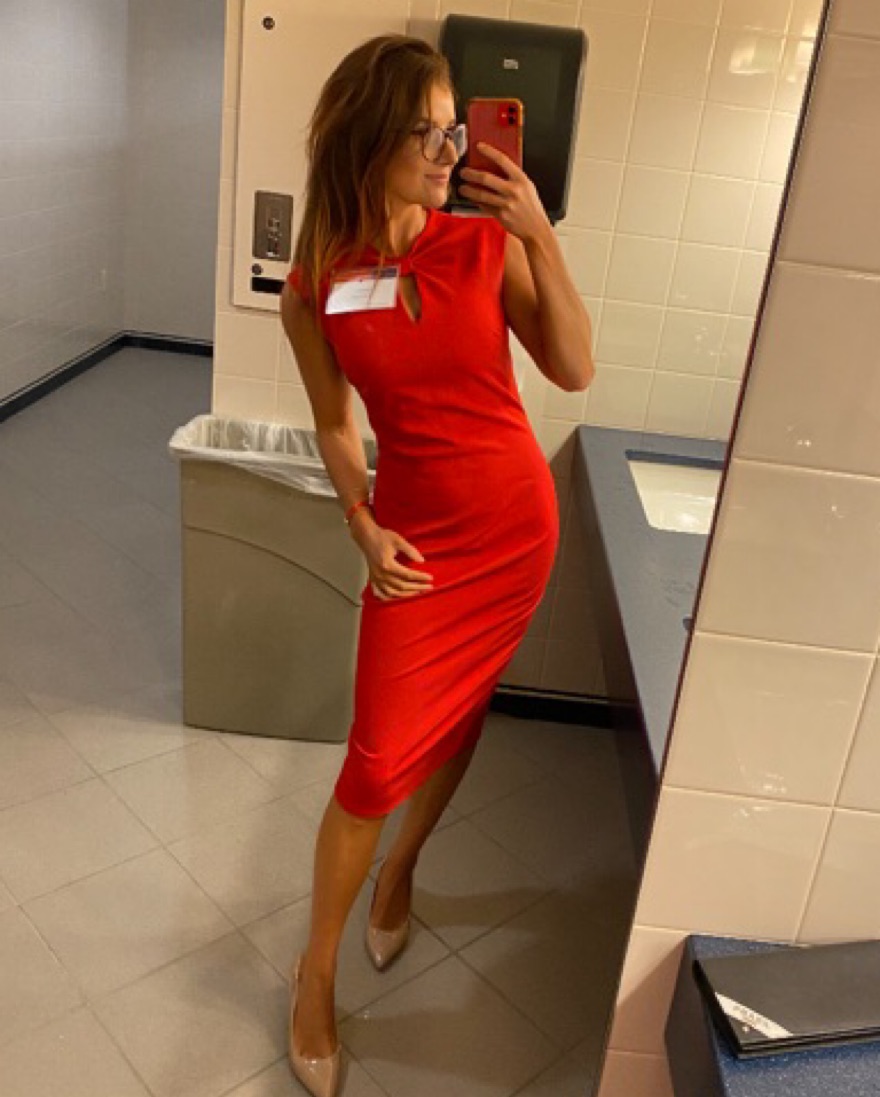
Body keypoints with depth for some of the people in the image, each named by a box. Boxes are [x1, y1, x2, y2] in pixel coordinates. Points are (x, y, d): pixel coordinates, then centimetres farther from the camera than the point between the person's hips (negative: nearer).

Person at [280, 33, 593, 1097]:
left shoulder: (488, 244, -7)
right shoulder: (313, 288, -8)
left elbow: (574, 370, -11)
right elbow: (336, 424, 3)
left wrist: (541, 238, -19)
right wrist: (363, 526, -10)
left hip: (519, 522, 2)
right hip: (420, 537, -2)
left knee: (457, 718, 17)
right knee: (377, 765, -1)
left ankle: (400, 867, 46)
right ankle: (317, 966, 23)